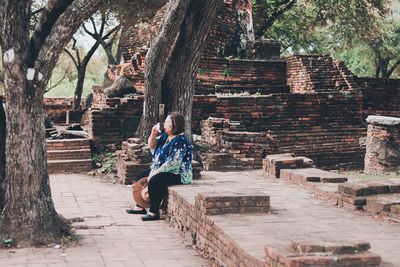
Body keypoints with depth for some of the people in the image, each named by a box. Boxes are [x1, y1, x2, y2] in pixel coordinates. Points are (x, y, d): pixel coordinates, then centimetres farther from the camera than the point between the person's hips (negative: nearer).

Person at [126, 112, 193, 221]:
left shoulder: (180, 141, -22)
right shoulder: (165, 136, 8)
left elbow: (172, 163, -27)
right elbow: (152, 146, 17)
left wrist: (155, 173, -22)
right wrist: (153, 134, -3)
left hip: (178, 174, -11)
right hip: (162, 170, 11)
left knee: (154, 181, -32)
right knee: (141, 175, 12)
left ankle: (154, 212, -22)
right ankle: (140, 207, 19)